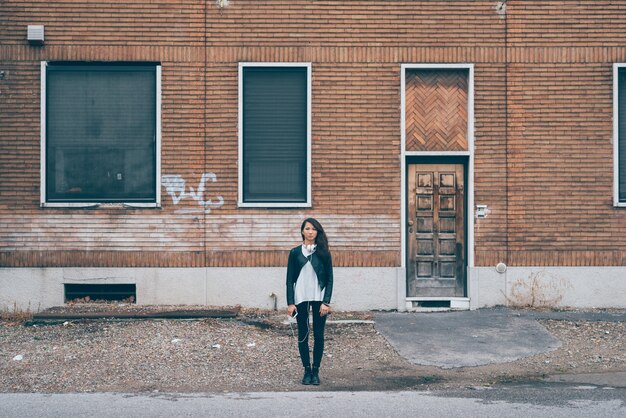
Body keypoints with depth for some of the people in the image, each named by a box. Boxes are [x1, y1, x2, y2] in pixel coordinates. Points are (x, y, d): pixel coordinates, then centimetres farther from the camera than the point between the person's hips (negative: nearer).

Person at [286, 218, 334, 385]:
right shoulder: (295, 253, 6)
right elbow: (290, 279, 5)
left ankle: (316, 371, 9)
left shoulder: (323, 253, 4)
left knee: (318, 335, 1)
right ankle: (307, 370, 10)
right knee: (303, 335, 2)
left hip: (319, 299, 0)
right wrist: (290, 303, -3)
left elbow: (329, 279, 2)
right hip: (301, 299, 1)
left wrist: (326, 302, -7)